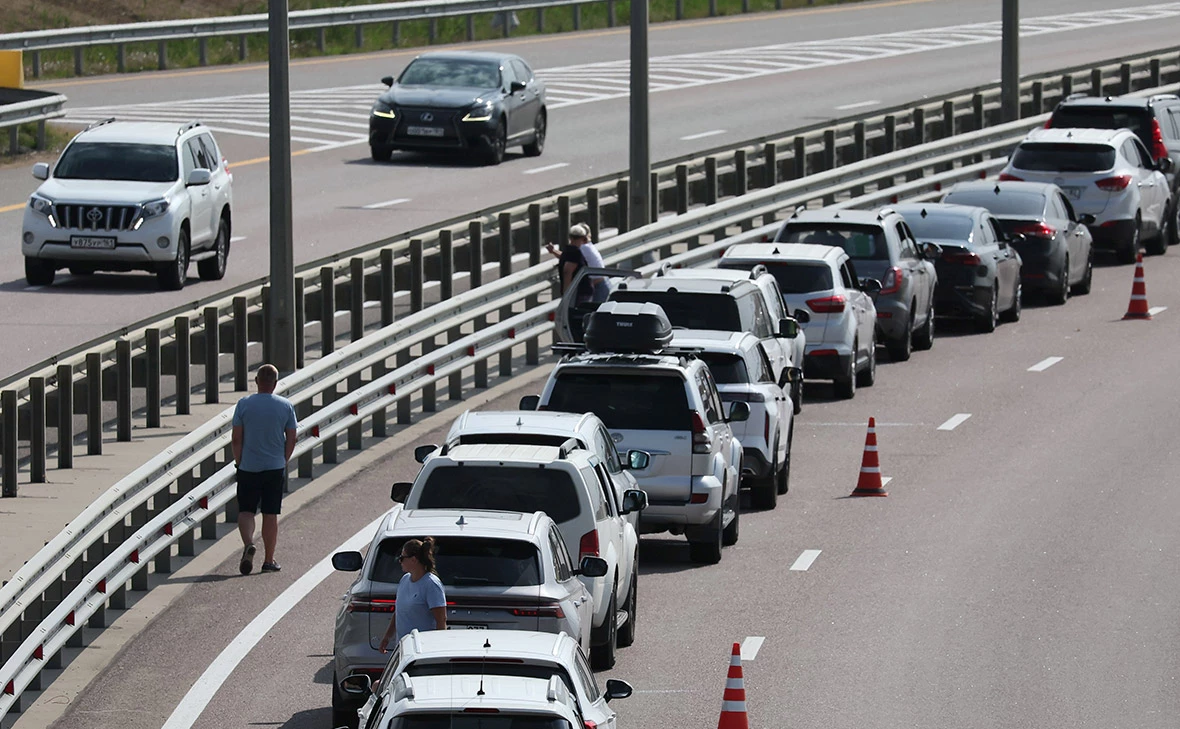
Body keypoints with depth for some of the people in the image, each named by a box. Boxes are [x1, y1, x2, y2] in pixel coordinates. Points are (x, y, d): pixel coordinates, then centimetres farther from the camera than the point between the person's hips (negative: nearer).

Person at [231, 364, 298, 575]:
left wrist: (239, 462, 8)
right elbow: (291, 439, 1)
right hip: (275, 467, 1)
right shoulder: (285, 406, -1)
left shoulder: (244, 405, -5)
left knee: (246, 511, 6)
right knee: (270, 514, 8)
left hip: (248, 468, -1)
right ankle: (269, 560, 11)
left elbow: (237, 438, -5)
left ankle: (248, 543, -20)